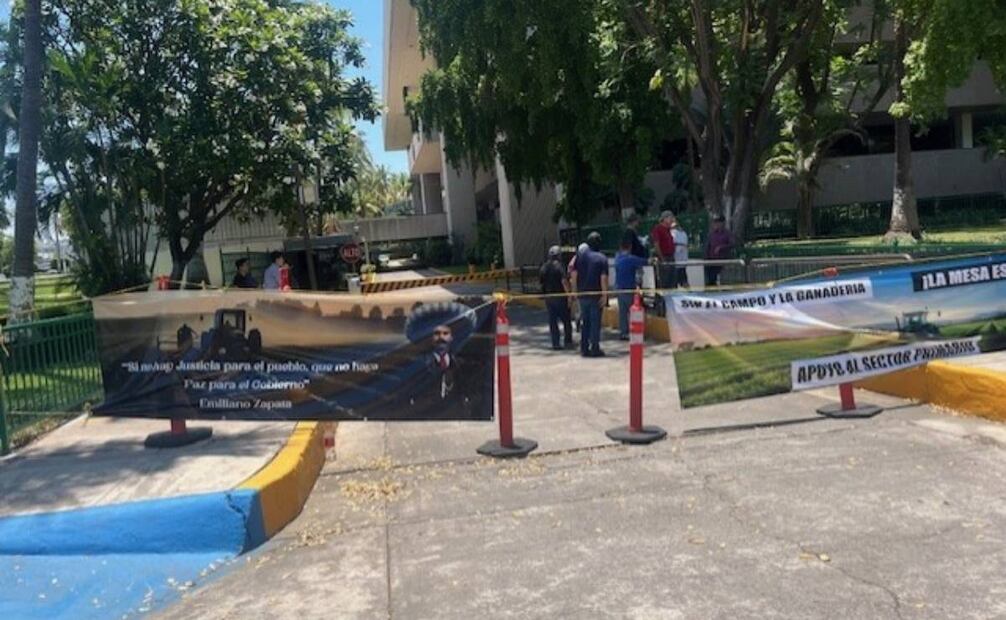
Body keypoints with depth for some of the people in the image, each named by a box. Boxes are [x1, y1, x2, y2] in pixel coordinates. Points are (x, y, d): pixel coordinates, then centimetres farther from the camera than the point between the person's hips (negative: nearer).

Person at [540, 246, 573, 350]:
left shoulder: (544, 267, 9)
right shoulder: (559, 266, -12)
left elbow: (541, 282, 13)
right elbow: (564, 281, -19)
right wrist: (568, 294, -16)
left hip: (548, 297, 6)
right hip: (560, 296, -6)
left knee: (552, 321, 7)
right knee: (566, 320, 6)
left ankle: (555, 343, 6)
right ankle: (568, 341, 8)